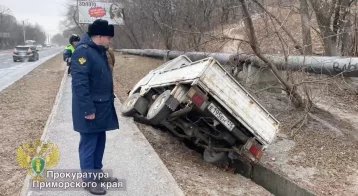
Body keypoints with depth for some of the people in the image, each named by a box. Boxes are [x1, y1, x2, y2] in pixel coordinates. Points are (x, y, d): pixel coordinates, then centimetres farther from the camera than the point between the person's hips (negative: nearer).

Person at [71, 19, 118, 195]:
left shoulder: (99, 51, 12)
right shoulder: (83, 51, -19)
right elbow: (79, 83, -24)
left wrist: (110, 99, 18)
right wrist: (88, 109, -24)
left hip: (102, 107, 10)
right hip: (91, 109, -9)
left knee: (100, 142, 18)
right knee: (89, 145, 2)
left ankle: (97, 173, 31)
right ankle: (89, 180, 14)